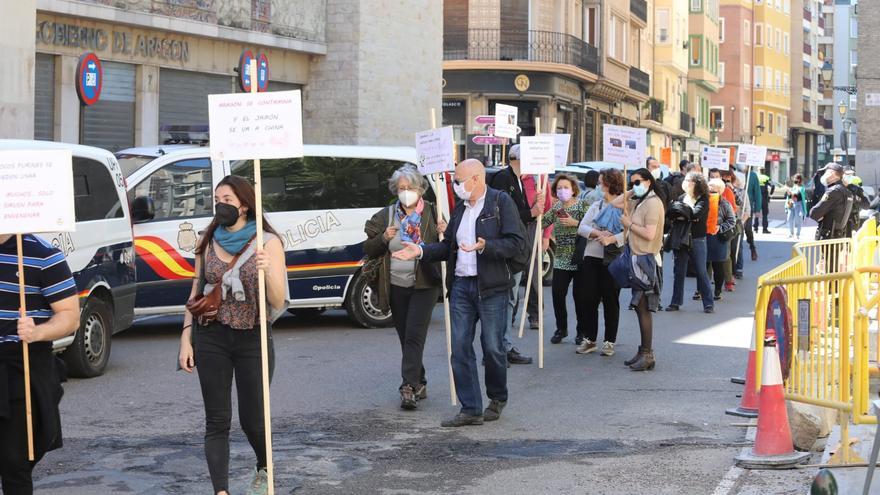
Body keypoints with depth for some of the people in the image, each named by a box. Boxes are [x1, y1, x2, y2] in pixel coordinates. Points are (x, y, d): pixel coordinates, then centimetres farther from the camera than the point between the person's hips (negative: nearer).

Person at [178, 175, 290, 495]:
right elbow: (196, 290, 11)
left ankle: (264, 469, 39)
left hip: (253, 339, -2)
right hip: (211, 339, 2)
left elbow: (278, 303, -11)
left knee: (251, 419, 8)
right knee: (217, 421, -2)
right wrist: (186, 337, 4)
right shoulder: (208, 241, 4)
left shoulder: (268, 242, -7)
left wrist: (267, 270, -29)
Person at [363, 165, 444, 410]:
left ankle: (409, 387, -16)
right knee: (406, 338, 10)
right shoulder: (385, 216, 6)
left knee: (414, 336, -13)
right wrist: (384, 238, -12)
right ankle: (419, 384, 22)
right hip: (396, 286, 4)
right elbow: (368, 249, 7)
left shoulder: (433, 213, 0)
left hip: (424, 285, -3)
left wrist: (443, 234, -17)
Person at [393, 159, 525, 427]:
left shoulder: (501, 202, -4)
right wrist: (421, 251, 8)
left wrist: (485, 246, -24)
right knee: (460, 348, 1)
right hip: (461, 285, 6)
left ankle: (497, 400, 24)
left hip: (491, 287, -6)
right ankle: (470, 409, 5)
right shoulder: (460, 208, 17)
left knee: (492, 347, 2)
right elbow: (448, 246, 21)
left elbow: (516, 242, -12)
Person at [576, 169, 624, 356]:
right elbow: (581, 228, 5)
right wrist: (597, 233, -11)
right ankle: (589, 339, 16)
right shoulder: (596, 206, 13)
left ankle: (609, 341, 12)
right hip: (592, 257, 5)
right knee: (588, 298, 5)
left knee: (610, 300, 3)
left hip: (613, 259, -5)